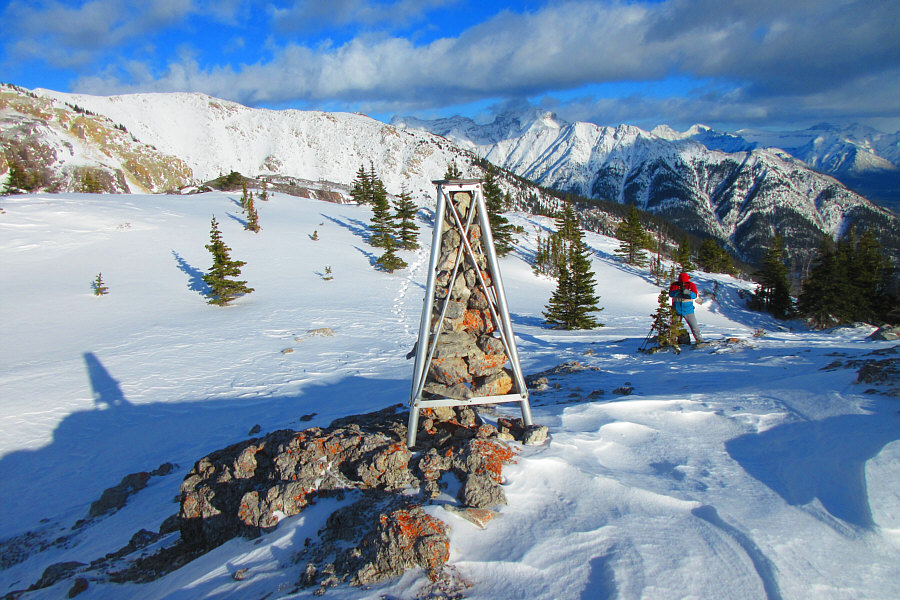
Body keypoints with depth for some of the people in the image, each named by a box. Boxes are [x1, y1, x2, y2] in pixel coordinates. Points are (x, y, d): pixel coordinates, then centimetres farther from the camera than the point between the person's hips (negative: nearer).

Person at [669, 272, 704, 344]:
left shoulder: (691, 285, -1)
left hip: (688, 309, 0)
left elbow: (694, 295, -15)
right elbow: (671, 294, -14)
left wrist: (685, 291, -29)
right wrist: (678, 291, -32)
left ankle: (699, 340, 10)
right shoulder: (675, 285, 0)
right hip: (677, 310, 0)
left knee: (694, 326, -1)